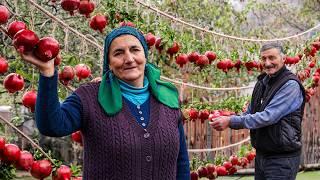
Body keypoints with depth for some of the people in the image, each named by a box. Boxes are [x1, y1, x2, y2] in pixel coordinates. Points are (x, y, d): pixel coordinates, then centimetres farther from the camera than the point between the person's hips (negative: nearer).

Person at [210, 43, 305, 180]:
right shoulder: (262, 82, 10)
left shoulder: (290, 85, -15)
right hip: (261, 155, 7)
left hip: (282, 158, -7)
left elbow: (268, 117, -23)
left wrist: (231, 121, -23)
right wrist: (226, 121, -4)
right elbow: (250, 113, 16)